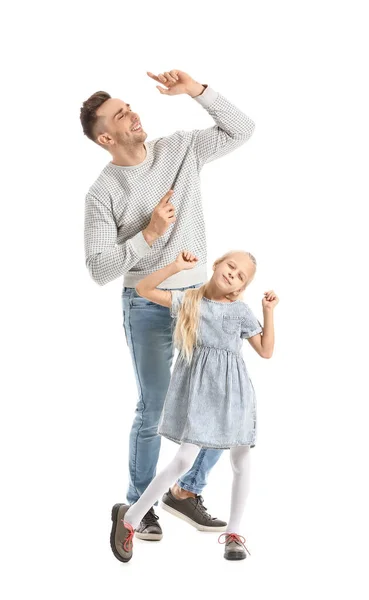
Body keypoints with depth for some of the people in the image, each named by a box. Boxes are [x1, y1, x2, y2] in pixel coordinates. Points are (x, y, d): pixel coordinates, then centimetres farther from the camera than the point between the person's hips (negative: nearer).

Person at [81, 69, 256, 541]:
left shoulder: (180, 149, 0)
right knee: (153, 410, 2)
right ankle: (139, 504, 23)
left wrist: (196, 91, -8)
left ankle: (186, 491, 22)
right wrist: (149, 233, -21)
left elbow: (241, 131, 3)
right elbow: (99, 269, -12)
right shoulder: (103, 193, -10)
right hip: (147, 307, -4)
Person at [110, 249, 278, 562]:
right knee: (185, 460, -10)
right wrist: (177, 267, -14)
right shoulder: (189, 300, 1)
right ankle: (129, 518, 4)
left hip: (232, 389, 3)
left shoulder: (241, 311, 4)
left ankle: (234, 533, 23)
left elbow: (266, 351, 6)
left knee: (241, 459, 6)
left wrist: (268, 311, -1)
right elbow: (144, 289, -5)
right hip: (199, 387, -3)